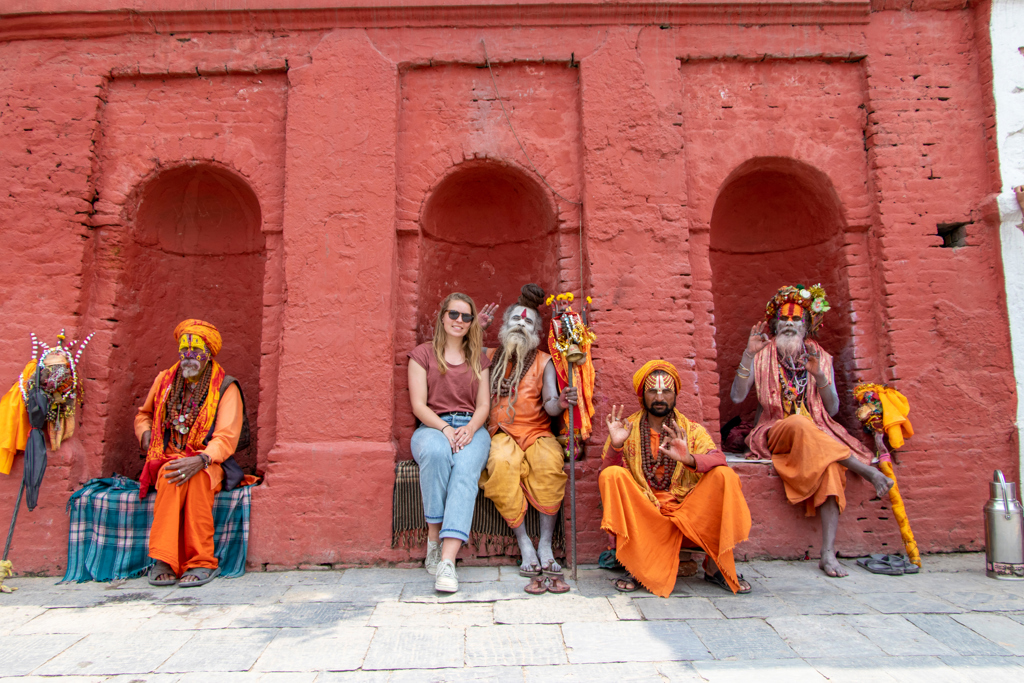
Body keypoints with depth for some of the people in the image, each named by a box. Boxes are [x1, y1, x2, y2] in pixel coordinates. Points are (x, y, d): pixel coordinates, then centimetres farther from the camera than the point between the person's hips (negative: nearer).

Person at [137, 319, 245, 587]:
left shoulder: (225, 388, -2)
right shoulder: (164, 381, 11)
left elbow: (227, 437, -11)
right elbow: (143, 415, 30)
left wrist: (200, 460, -30)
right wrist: (146, 434, 6)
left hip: (208, 465, -2)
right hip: (165, 461, 3)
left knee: (196, 477, -37)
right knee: (172, 474, -33)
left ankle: (201, 562, -32)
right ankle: (164, 560, -34)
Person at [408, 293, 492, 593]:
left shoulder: (478, 359, 19)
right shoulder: (423, 354, 10)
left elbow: (483, 405, 10)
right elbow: (418, 404, 0)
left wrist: (470, 429, -11)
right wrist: (445, 428, -17)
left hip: (471, 428, 2)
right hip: (432, 426, -1)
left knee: (466, 467, -33)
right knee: (437, 452, -39)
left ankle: (448, 560, -41)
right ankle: (434, 539, -26)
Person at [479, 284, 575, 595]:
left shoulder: (543, 361, 9)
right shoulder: (489, 357, 16)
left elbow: (550, 404, -4)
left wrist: (559, 403, -28)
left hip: (536, 432, 0)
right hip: (501, 433, 0)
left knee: (550, 461, -33)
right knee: (503, 461, -34)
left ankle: (545, 544, -21)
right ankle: (524, 544, -23)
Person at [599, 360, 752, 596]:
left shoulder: (693, 431, 9)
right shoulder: (627, 430, 6)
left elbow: (718, 459, -11)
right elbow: (606, 477, -4)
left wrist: (689, 459, -32)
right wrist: (616, 446, -23)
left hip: (685, 511, 1)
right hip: (640, 513, -1)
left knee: (724, 476, -20)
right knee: (612, 475, -26)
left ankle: (715, 565, -9)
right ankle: (635, 567, -19)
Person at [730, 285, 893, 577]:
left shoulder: (820, 357, 13)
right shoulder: (763, 356, 6)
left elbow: (832, 408, 8)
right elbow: (737, 396, -6)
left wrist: (819, 375, -9)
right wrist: (748, 354, -14)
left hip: (817, 430, 2)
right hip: (774, 431, -2)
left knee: (832, 466, -30)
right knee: (800, 424, -37)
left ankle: (828, 553, -31)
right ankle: (867, 470, -25)